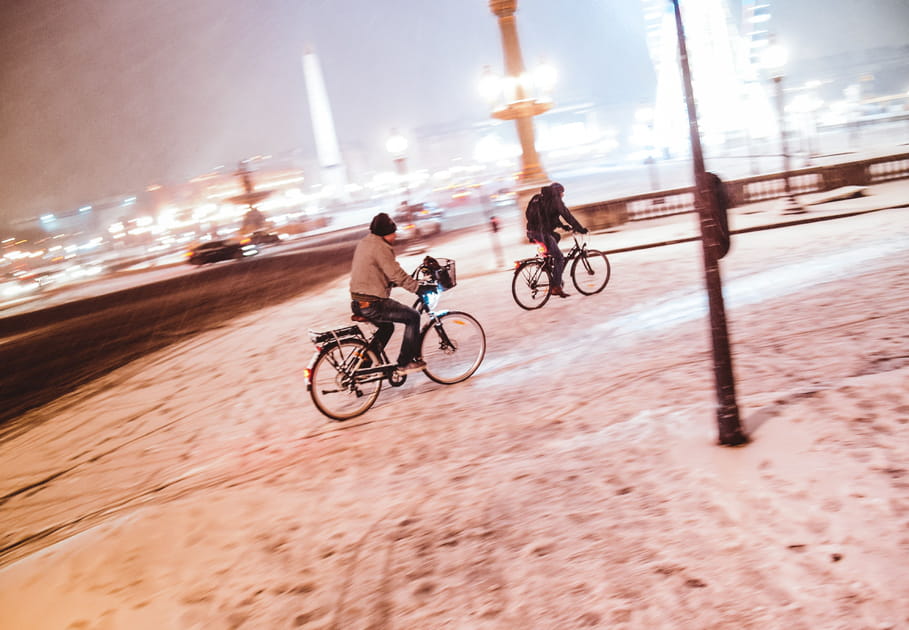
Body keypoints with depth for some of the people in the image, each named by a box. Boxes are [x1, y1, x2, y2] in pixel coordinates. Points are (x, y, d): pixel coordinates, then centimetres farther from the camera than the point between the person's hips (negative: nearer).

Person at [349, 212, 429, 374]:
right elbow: (396, 274, -20)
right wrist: (418, 288, -14)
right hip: (372, 304, -10)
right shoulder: (380, 247, -15)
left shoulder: (363, 243, 15)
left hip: (357, 303, 10)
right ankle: (405, 363, 3)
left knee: (387, 327, 30)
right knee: (413, 317, 0)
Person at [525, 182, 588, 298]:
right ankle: (556, 287, -7)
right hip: (541, 233, -9)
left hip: (532, 232, 9)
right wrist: (581, 229, 0)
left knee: (556, 236, 32)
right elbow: (567, 215, -6)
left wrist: (562, 226, 36)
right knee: (559, 258, -3)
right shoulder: (555, 200, -5)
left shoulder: (542, 198, 22)